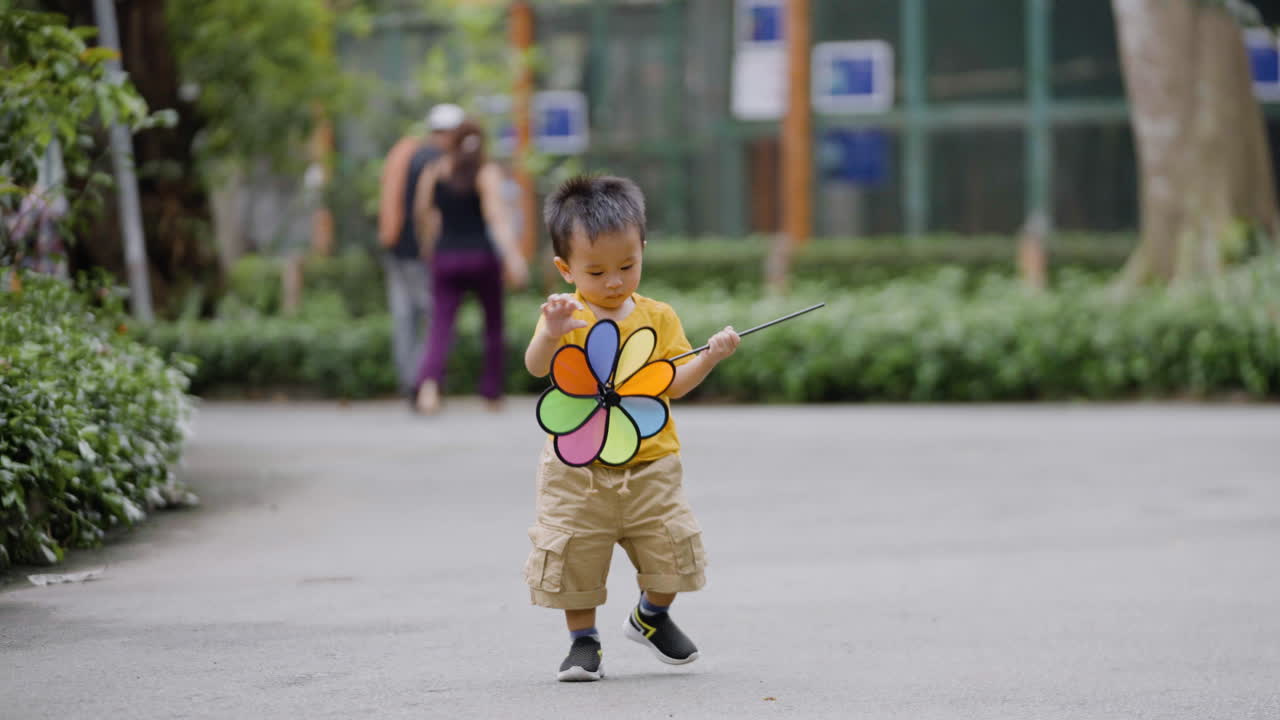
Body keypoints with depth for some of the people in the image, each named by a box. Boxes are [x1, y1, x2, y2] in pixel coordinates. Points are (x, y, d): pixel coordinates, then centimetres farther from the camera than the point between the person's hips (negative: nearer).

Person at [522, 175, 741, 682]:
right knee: (574, 555, -1)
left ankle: (652, 616, 34)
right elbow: (536, 366, -24)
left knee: (670, 547, 6)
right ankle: (583, 641, 19)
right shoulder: (565, 317, -7)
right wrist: (551, 335, -44)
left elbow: (675, 384, 1)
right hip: (578, 467, -2)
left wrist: (709, 358, -16)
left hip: (651, 465, 3)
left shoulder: (658, 317, 4)